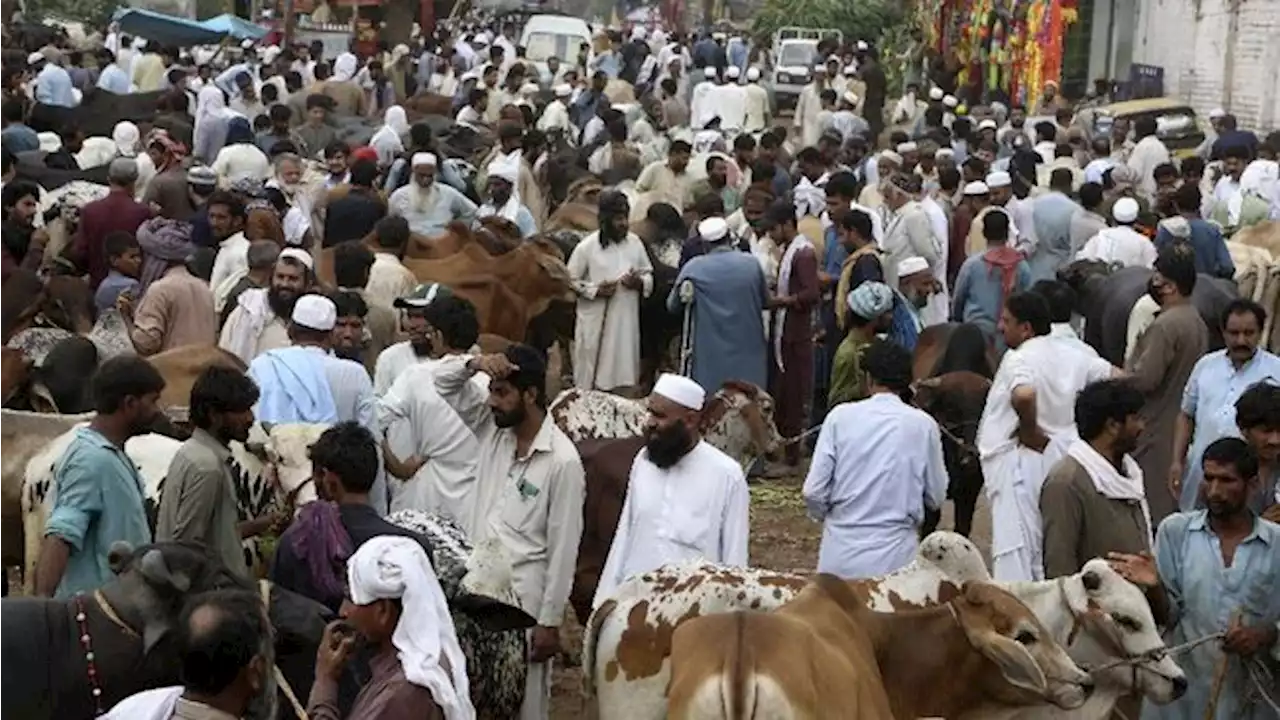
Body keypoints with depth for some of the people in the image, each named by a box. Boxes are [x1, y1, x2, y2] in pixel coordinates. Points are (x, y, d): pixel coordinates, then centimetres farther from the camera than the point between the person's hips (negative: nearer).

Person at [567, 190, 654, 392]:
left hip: (626, 321, 4)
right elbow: (569, 281, -4)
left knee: (624, 379, 8)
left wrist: (640, 283, -9)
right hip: (596, 325, -4)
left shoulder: (635, 243, 3)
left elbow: (649, 275, 13)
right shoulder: (587, 247, -8)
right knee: (591, 382, 2)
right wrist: (595, 290, -17)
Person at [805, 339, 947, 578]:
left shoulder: (841, 416, -2)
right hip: (895, 556, -1)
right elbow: (936, 497, 5)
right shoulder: (923, 425, -2)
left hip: (840, 553, 1)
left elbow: (813, 492, -3)